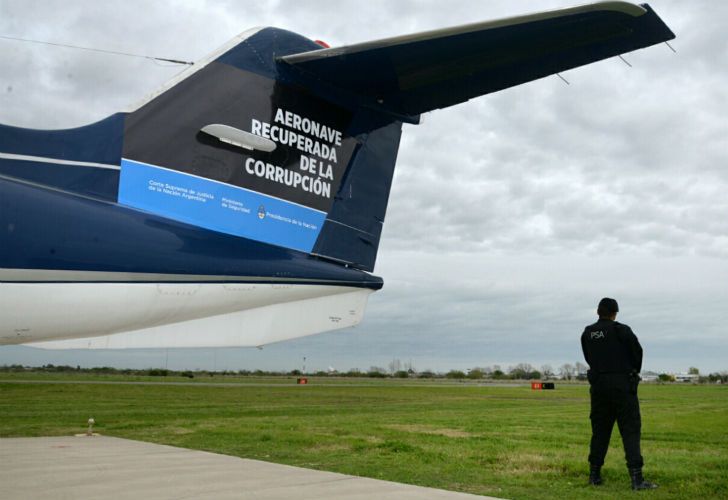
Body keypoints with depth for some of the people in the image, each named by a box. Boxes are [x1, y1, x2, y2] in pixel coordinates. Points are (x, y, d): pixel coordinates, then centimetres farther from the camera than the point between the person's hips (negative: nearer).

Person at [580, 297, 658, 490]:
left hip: (598, 386, 5)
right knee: (631, 431, -2)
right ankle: (636, 478, -7)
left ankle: (594, 474, 15)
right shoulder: (622, 331, -8)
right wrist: (634, 373, 18)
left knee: (599, 431, 12)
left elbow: (589, 359, 9)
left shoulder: (587, 334, 5)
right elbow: (637, 353, 0)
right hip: (623, 385, -4)